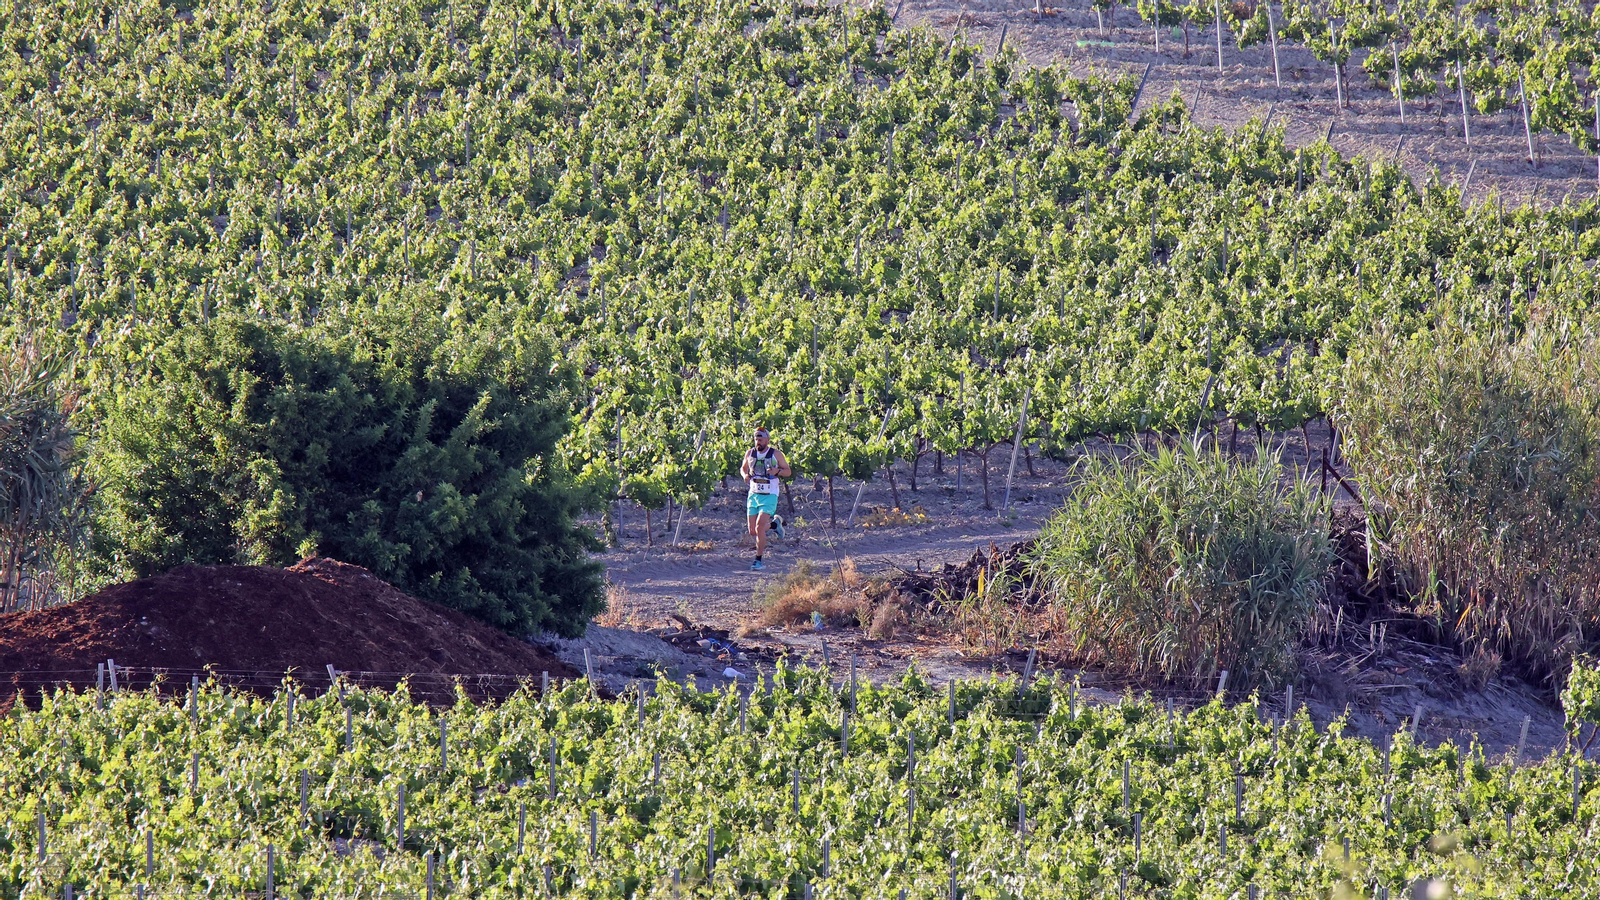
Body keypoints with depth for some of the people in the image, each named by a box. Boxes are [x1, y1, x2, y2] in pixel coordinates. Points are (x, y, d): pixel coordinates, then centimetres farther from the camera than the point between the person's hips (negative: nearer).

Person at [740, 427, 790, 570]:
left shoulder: (776, 454, -4)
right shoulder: (750, 453, 5)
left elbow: (788, 471, 1)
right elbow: (743, 468, 20)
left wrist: (777, 471, -20)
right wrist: (745, 475, -4)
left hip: (769, 495, -5)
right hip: (753, 494, 5)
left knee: (759, 527, -19)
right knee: (752, 531, 5)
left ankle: (758, 560, -10)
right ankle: (775, 523, 35)